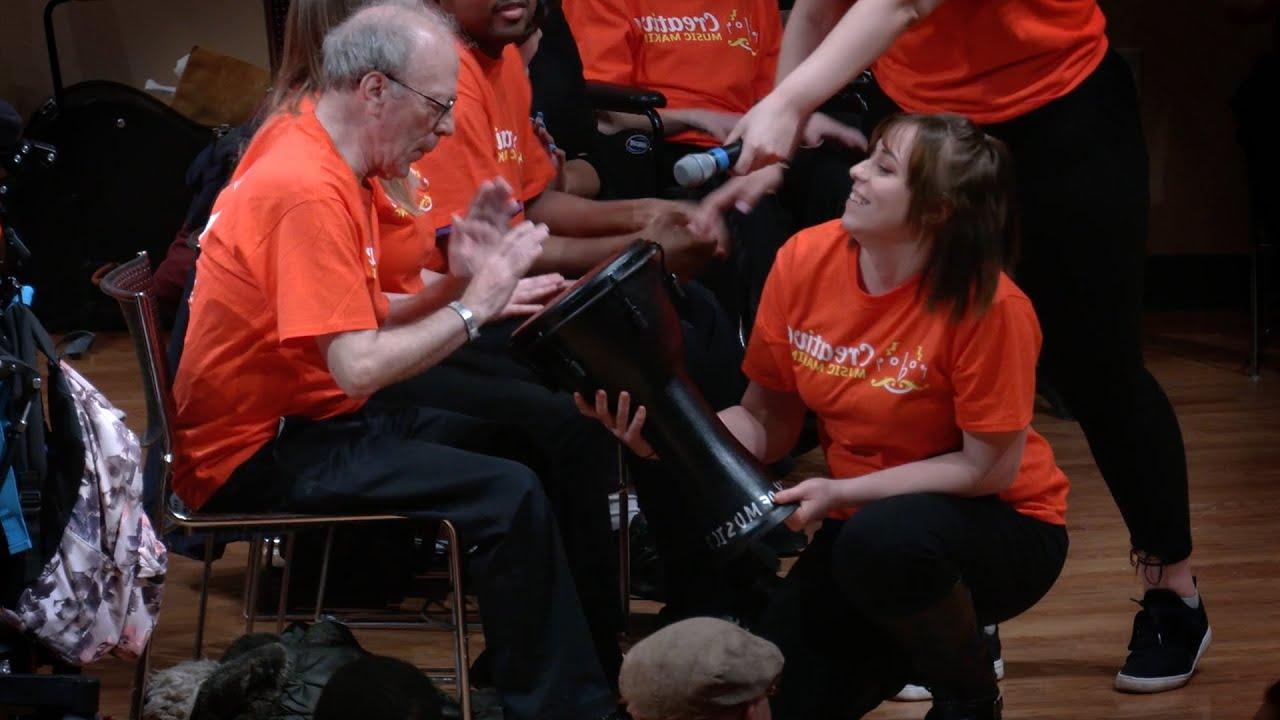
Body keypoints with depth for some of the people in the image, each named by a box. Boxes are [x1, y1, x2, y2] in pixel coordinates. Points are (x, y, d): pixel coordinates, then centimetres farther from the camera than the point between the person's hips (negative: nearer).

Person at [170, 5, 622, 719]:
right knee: (509, 497, -20)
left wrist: (456, 281, -3)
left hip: (315, 421, 10)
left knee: (530, 445, 10)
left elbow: (364, 320, 12)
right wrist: (473, 307, -16)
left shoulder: (318, 155, 8)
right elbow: (358, 366, -26)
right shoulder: (308, 192, -23)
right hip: (260, 458, -10)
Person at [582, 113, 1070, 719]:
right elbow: (767, 424, -2)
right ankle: (903, 645, 21)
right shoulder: (804, 262, -9)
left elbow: (989, 466, -20)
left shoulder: (988, 305, -24)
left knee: (884, 537, -38)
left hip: (1000, 530, -5)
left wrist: (841, 493, -25)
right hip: (861, 522, 5)